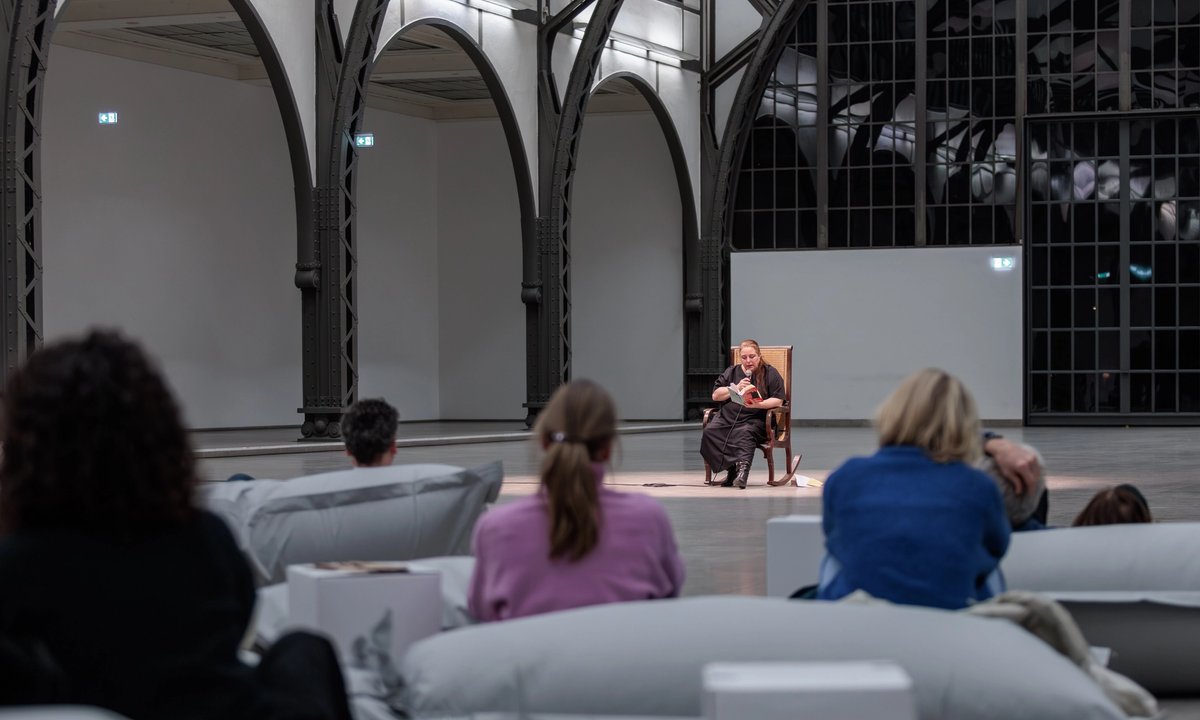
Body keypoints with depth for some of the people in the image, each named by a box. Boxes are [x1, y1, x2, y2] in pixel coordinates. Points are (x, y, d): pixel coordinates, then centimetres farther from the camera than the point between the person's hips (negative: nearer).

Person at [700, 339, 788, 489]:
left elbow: (778, 401, -3)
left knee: (745, 433, -37)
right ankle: (731, 470, -26)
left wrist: (759, 405, -20)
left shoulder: (770, 373, 7)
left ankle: (742, 469, -50)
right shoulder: (731, 372, 19)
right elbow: (715, 395, 12)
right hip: (728, 417, 4)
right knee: (709, 432, -25)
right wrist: (736, 388, -2)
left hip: (756, 419, -4)